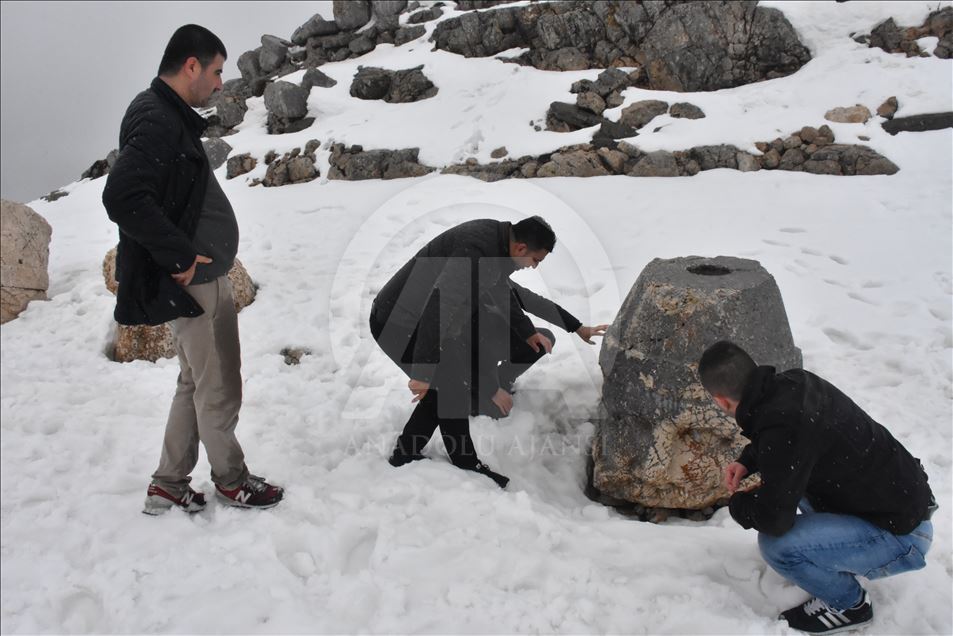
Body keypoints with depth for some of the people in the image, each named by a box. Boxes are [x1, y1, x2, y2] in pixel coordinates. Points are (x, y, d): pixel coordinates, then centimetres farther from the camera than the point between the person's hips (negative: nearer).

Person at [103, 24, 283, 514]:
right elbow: (122, 197, -30)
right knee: (219, 391, 5)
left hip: (199, 277, 10)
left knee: (195, 384, 18)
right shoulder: (156, 120, -17)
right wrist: (179, 255, -23)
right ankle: (231, 480, 23)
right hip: (194, 283, -10)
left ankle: (168, 487, 28)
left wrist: (184, 255, 13)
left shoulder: (168, 117, 14)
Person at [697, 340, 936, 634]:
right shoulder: (793, 382, -5)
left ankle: (849, 603, 5)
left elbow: (773, 519, -27)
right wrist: (747, 461, 3)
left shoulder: (783, 426, -32)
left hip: (902, 535, -9)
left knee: (775, 543, -23)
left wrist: (738, 503, -6)